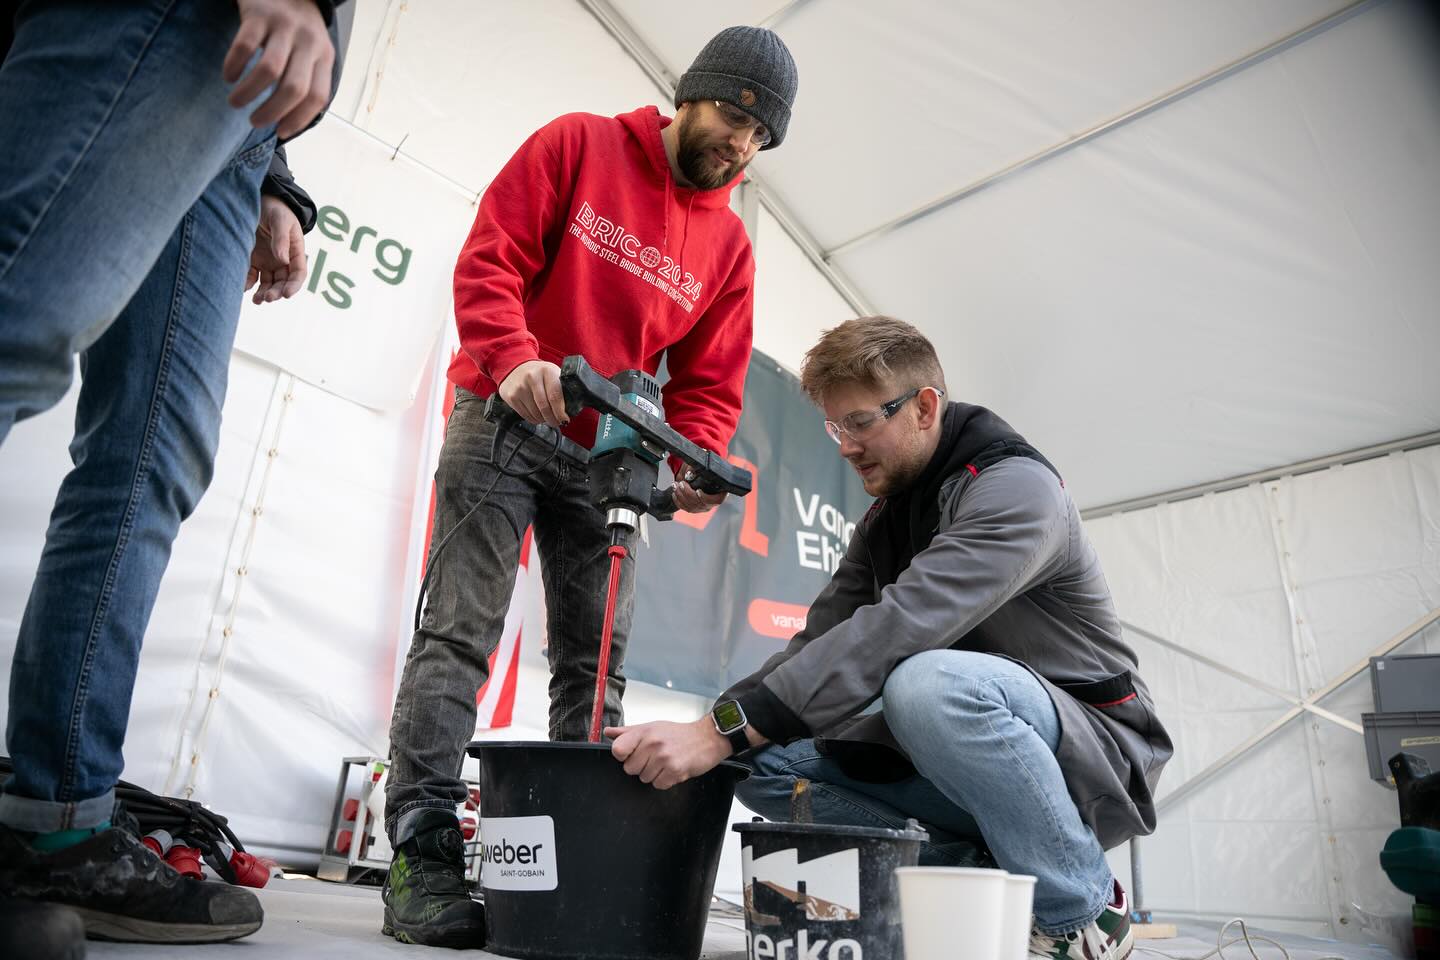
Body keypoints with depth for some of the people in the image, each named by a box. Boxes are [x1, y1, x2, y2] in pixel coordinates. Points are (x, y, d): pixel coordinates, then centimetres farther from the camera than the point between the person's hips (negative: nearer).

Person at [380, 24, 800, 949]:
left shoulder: (730, 246, 8)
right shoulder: (578, 145, 0)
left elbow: (708, 386, 4)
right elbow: (489, 260, -9)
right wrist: (513, 360, -28)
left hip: (611, 454, 4)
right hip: (502, 420, -4)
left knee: (597, 664, 1)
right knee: (460, 631, -9)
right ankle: (422, 856, -5)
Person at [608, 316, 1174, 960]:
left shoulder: (1016, 487, -18)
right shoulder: (883, 521, 9)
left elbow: (900, 627, -33)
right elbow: (819, 642, 0)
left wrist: (726, 728, -37)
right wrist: (709, 727, -16)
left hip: (1096, 750, -6)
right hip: (962, 757, 7)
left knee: (926, 680, -37)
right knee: (765, 764, -9)